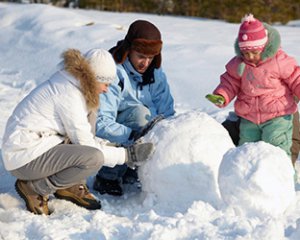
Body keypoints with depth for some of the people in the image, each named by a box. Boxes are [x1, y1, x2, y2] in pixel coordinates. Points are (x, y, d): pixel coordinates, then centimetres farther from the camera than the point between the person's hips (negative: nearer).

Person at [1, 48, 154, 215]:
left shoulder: (67, 83, 10)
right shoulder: (69, 94, -19)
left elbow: (81, 136, 20)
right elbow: (86, 145, -15)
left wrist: (109, 145, 10)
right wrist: (127, 155, -9)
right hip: (24, 157, -10)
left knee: (89, 112, 9)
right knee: (94, 158, -26)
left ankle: (72, 186, 7)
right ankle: (35, 188, -7)